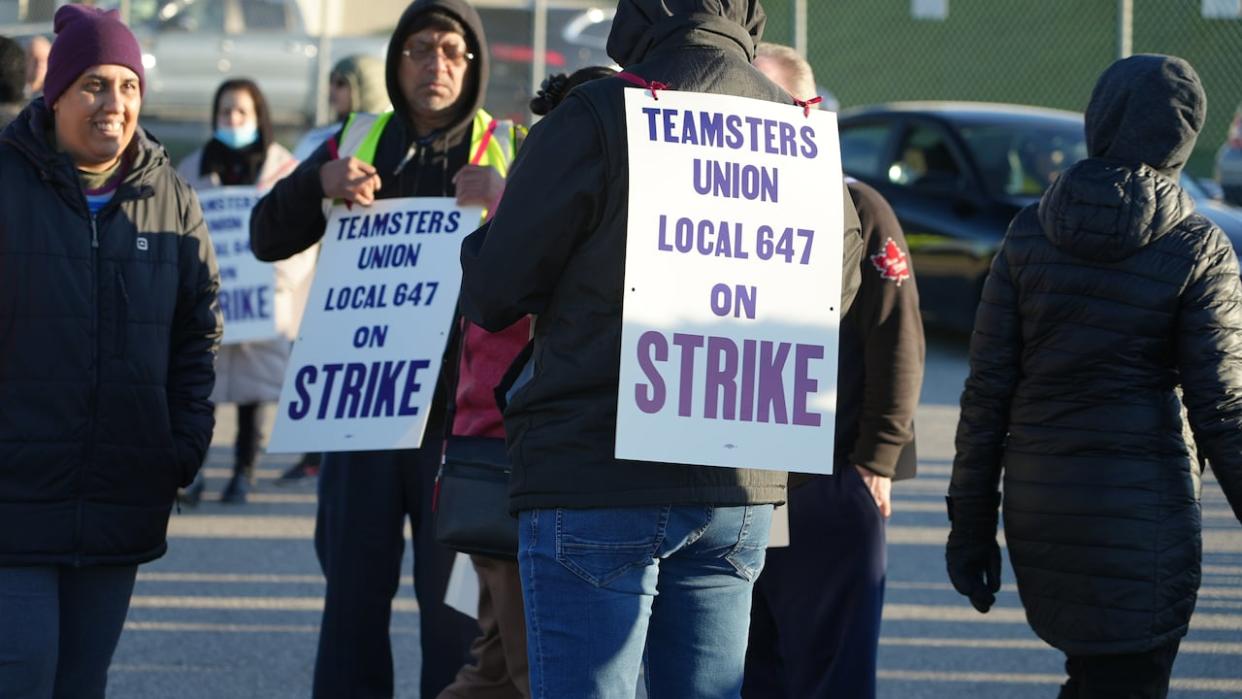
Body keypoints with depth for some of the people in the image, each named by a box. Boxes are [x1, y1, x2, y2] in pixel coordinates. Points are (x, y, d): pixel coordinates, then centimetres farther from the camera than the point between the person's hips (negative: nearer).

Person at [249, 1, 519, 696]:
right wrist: (317, 183, -10)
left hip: (458, 412, -2)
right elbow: (268, 239, 9)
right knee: (354, 592, 5)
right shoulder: (357, 143, 12)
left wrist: (510, 203, -26)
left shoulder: (509, 153, 4)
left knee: (454, 598, -1)